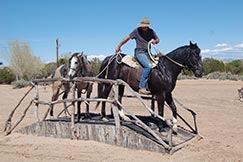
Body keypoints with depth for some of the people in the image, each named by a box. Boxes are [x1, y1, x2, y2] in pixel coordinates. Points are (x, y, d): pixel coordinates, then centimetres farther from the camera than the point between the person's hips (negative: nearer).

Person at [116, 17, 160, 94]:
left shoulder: (151, 31, 9)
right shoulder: (137, 31, -3)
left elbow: (158, 40, 21)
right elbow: (127, 38, 5)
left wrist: (154, 41, -4)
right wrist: (119, 46, 11)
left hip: (148, 53, 6)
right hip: (140, 52, -6)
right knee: (148, 66, -30)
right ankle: (142, 87, -28)